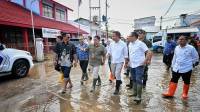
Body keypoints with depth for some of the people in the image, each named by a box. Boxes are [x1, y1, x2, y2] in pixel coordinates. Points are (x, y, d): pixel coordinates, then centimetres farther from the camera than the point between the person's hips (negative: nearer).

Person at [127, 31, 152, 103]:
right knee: (134, 80, 16)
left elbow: (148, 52, -14)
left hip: (139, 65, -7)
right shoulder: (130, 44, 10)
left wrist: (145, 60, -23)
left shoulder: (140, 43, -12)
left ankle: (139, 97, 3)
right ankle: (134, 93, 31)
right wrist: (129, 61, 16)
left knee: (138, 80, -5)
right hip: (132, 65, 8)